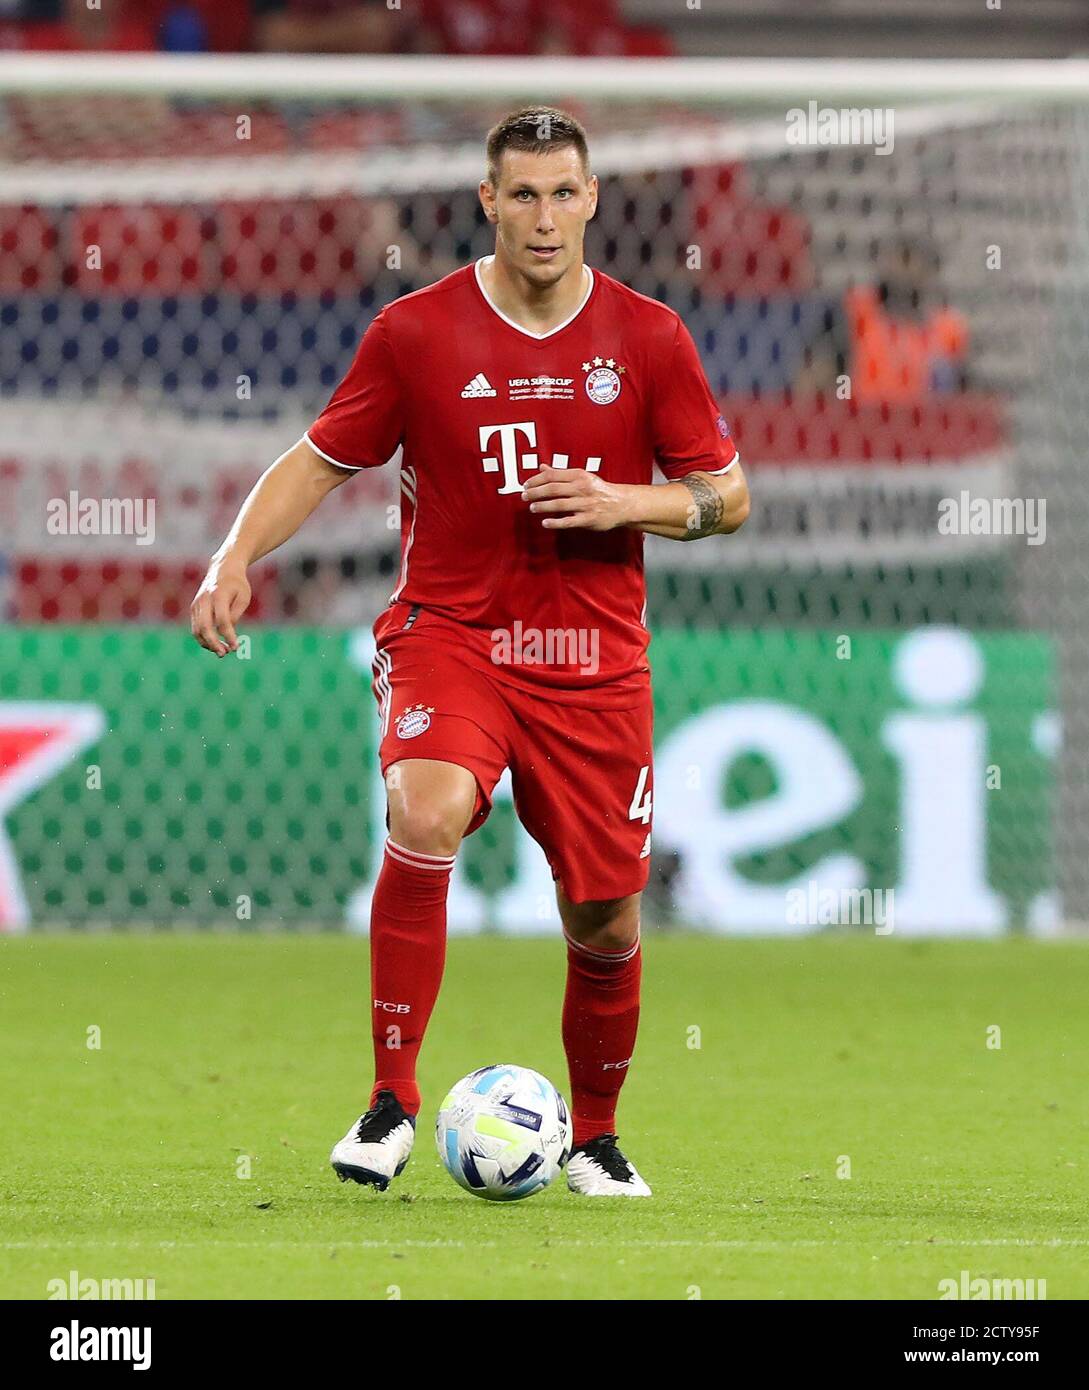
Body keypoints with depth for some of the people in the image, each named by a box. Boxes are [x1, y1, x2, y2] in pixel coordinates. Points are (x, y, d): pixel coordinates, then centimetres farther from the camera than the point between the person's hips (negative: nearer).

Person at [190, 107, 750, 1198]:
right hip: (446, 631, -2)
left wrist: (627, 503, -13)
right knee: (428, 817, -31)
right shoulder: (416, 332, -2)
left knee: (604, 916, 4)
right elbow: (321, 459, 6)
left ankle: (596, 1140, 29)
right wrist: (238, 556, -10)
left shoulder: (648, 337, 2)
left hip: (591, 657, 2)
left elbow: (726, 495, 7)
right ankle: (391, 1102, -22)